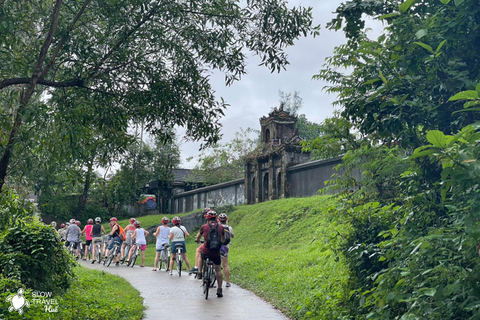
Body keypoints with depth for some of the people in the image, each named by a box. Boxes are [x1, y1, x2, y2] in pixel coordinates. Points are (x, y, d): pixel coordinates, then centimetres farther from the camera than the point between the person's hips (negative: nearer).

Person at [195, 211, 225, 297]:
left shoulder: (204, 226, 1)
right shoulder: (220, 227, 5)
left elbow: (198, 237, 19)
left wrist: (197, 240, 42)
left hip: (206, 251, 0)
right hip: (216, 252, 0)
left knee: (201, 256, 34)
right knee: (218, 270, 11)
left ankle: (200, 273, 31)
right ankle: (219, 290, 8)